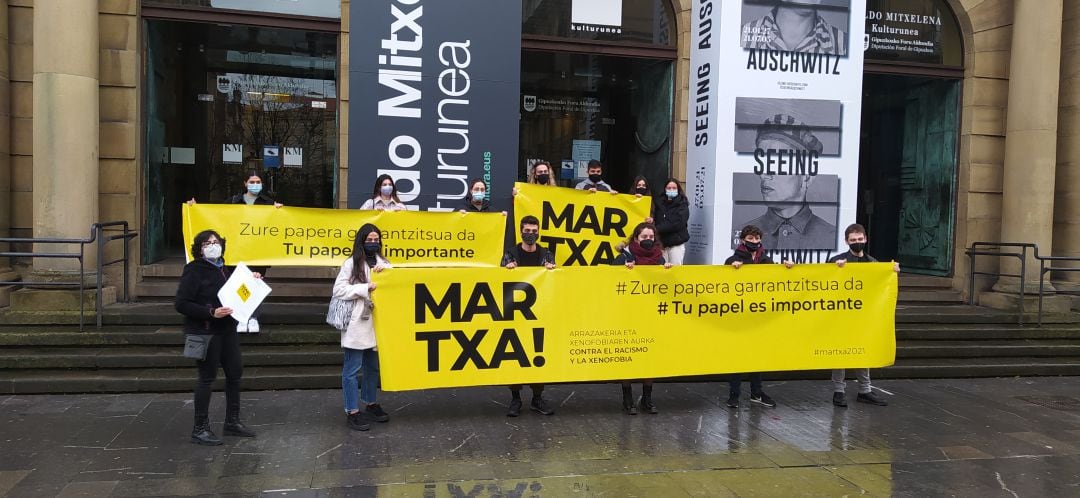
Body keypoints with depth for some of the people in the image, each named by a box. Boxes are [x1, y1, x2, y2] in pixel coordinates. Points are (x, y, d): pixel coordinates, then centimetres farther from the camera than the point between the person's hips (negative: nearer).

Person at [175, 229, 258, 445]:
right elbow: (181, 304, -17)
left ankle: (232, 421, 25)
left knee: (235, 372, 11)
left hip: (226, 329, 8)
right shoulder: (194, 271, -11)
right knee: (207, 377, -1)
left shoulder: (222, 269, 12)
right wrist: (211, 312, -25)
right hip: (205, 332, -8)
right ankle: (200, 429, 10)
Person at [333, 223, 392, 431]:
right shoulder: (351, 263, -5)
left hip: (376, 323, 6)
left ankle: (370, 404, 32)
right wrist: (365, 288, -17)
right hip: (357, 323, -6)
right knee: (352, 368, -1)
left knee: (373, 366, 17)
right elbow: (338, 290, -11)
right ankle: (352, 412, 5)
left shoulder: (383, 263, 11)